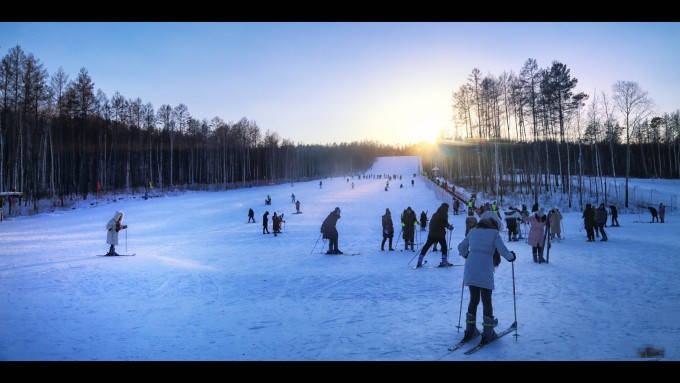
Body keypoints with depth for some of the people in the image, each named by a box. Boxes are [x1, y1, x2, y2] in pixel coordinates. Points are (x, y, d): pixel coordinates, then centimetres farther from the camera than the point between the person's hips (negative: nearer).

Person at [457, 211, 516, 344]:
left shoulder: (473, 231, 13)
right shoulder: (494, 233, 1)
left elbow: (461, 247, 19)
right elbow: (503, 250, -4)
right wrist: (511, 257, 17)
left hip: (470, 270, 4)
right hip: (485, 272, -4)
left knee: (474, 299, 17)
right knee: (487, 301, 8)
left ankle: (470, 330, 22)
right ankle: (487, 334, 12)